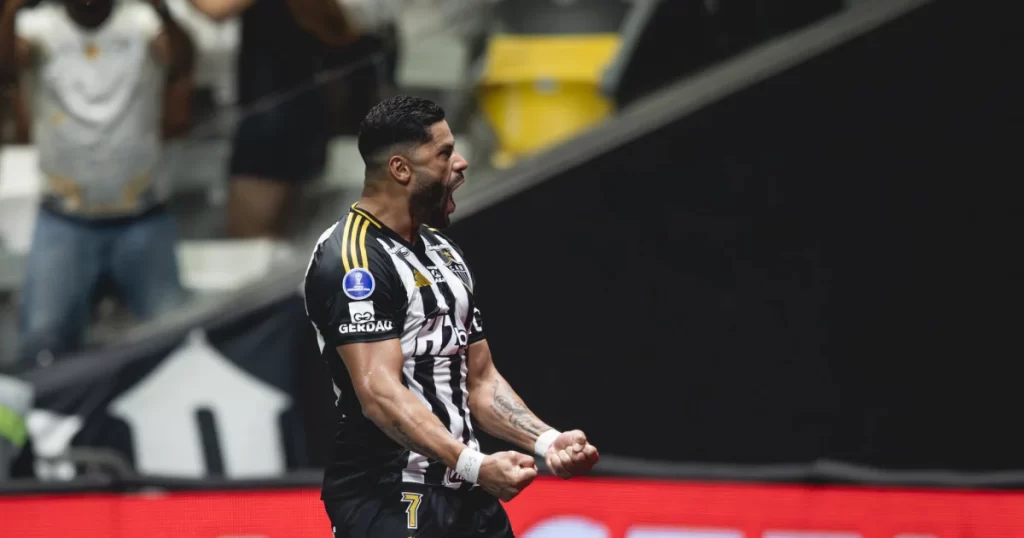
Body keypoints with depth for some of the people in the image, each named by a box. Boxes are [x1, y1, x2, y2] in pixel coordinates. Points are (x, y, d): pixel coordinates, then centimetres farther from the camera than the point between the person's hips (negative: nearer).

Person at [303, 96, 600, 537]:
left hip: (464, 498, 9)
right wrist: (474, 466, -32)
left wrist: (546, 442, 4)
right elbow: (380, 394, -24)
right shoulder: (352, 259, -14)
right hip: (388, 502, -9)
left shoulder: (443, 252, 17)